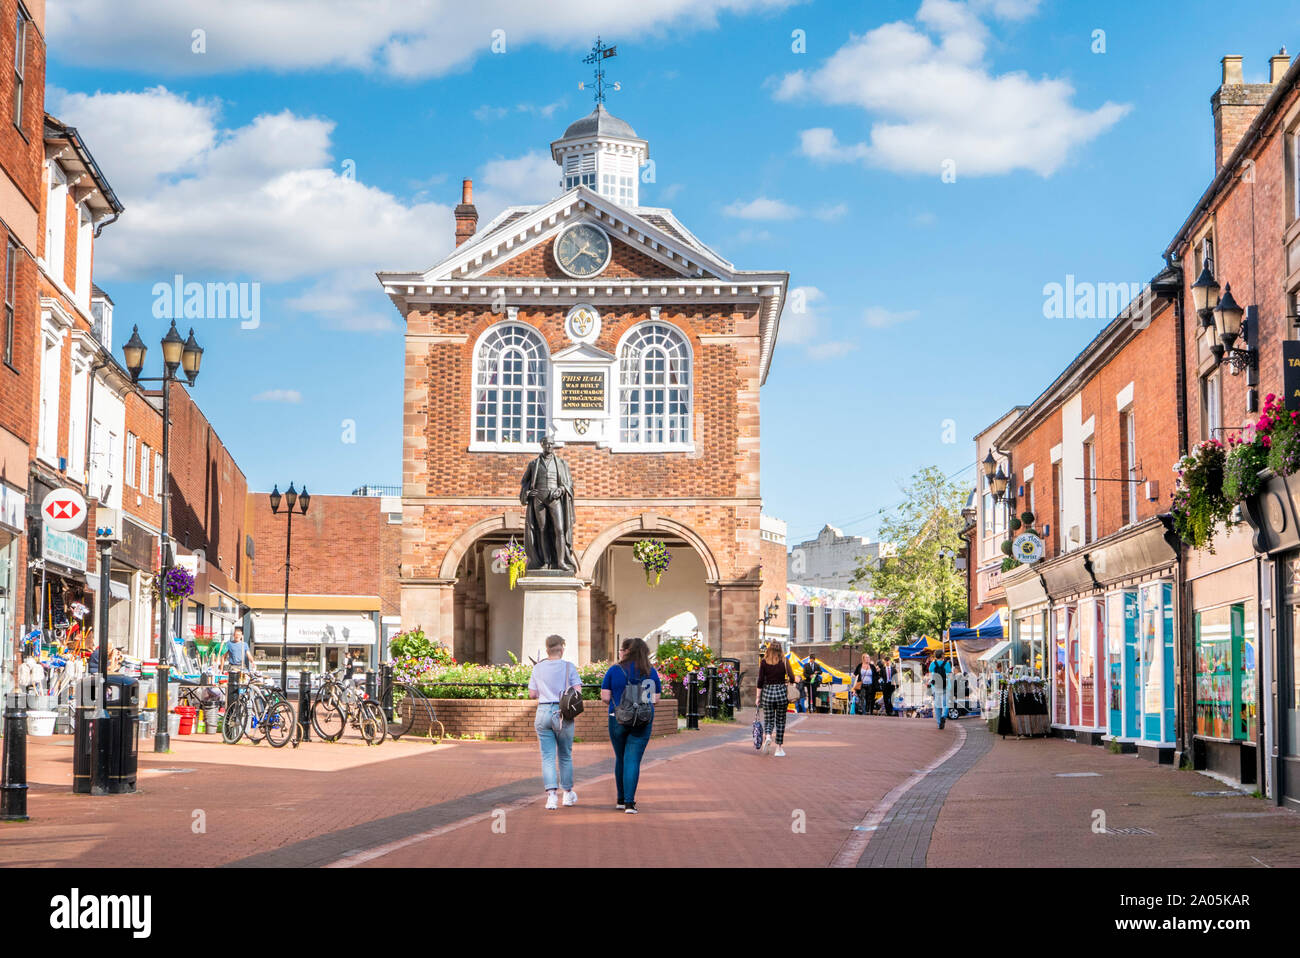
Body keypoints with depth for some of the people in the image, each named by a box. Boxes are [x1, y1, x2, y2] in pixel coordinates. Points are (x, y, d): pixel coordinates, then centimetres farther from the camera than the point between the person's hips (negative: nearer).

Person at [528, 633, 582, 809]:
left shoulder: (538, 668, 4)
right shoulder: (569, 666, -2)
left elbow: (532, 693, 7)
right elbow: (577, 691, -8)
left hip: (543, 712, 1)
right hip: (563, 714, -1)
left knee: (547, 757, 1)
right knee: (565, 755, 14)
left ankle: (551, 794, -13)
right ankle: (568, 793, 25)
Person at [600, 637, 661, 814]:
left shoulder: (615, 670, -3)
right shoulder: (650, 672, 2)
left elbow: (605, 697, -5)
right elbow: (655, 699, 4)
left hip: (618, 720, 0)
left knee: (620, 759, 16)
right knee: (633, 760, -1)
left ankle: (622, 799, 25)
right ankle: (629, 802, -11)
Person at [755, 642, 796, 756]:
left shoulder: (763, 662, -2)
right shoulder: (784, 661, -2)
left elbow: (760, 680, -3)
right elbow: (792, 678, -6)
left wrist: (758, 697, 4)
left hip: (767, 692, 0)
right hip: (781, 691, 0)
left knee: (768, 720, 9)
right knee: (780, 721, 11)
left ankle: (767, 736, -22)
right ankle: (779, 748, 12)